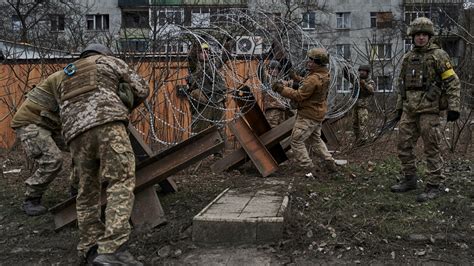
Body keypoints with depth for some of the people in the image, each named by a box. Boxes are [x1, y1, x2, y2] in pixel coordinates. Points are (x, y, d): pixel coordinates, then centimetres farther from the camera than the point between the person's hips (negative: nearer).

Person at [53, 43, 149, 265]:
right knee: (122, 182, -11)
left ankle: (90, 248, 16)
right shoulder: (108, 61, 26)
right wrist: (124, 108, 39)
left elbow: (64, 110, 27)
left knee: (87, 190, 14)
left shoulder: (64, 78, 38)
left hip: (75, 132, 6)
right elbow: (142, 90, 23)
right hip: (107, 123, -5)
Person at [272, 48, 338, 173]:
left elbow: (299, 96, -23)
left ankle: (308, 168, 2)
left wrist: (282, 89, -18)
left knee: (296, 141, 0)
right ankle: (330, 163, 26)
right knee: (316, 139, 25)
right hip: (318, 114, 10)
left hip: (308, 116, -10)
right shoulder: (324, 75, 4)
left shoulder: (313, 79, -27)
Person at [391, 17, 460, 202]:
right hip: (409, 110, 6)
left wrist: (454, 106, -13)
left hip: (429, 109, -6)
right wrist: (399, 107, 20)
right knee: (404, 145, 9)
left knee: (431, 148, -3)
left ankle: (435, 185, 6)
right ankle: (410, 180, 22)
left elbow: (453, 82, -6)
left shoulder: (438, 55, -3)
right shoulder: (408, 57, 14)